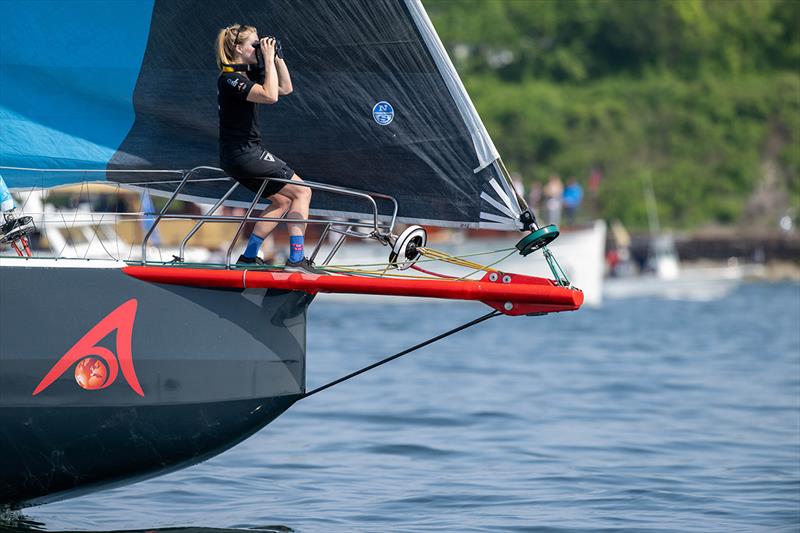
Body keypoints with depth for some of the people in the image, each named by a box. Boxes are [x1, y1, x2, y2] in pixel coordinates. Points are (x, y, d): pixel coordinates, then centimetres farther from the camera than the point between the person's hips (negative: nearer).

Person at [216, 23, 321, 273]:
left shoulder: (248, 74, 12)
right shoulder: (230, 79, -18)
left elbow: (285, 88, 16)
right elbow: (270, 95, -31)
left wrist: (277, 57, 7)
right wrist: (268, 60, -23)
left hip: (243, 154, 10)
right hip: (243, 155, -10)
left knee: (282, 201, 19)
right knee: (302, 192, -6)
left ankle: (249, 257, 20)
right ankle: (296, 259, -8)